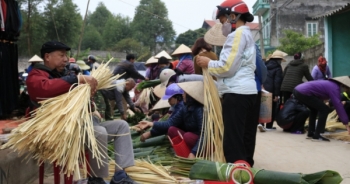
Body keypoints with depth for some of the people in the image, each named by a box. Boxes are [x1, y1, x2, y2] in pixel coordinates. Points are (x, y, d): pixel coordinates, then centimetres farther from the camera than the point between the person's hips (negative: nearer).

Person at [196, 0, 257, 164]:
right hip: (245, 91, 10)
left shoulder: (238, 34, -8)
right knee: (240, 139, 12)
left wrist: (208, 63, 0)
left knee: (232, 141, -9)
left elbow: (227, 67, -15)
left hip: (236, 93, -10)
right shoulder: (246, 34, 23)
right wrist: (212, 64, 13)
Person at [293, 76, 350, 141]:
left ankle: (311, 133, 26)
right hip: (303, 93, -10)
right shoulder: (334, 87, -2)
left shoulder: (329, 83, 27)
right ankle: (316, 135, 0)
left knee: (314, 108, 28)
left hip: (297, 90, 10)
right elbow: (338, 105, -8)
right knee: (325, 109, -2)